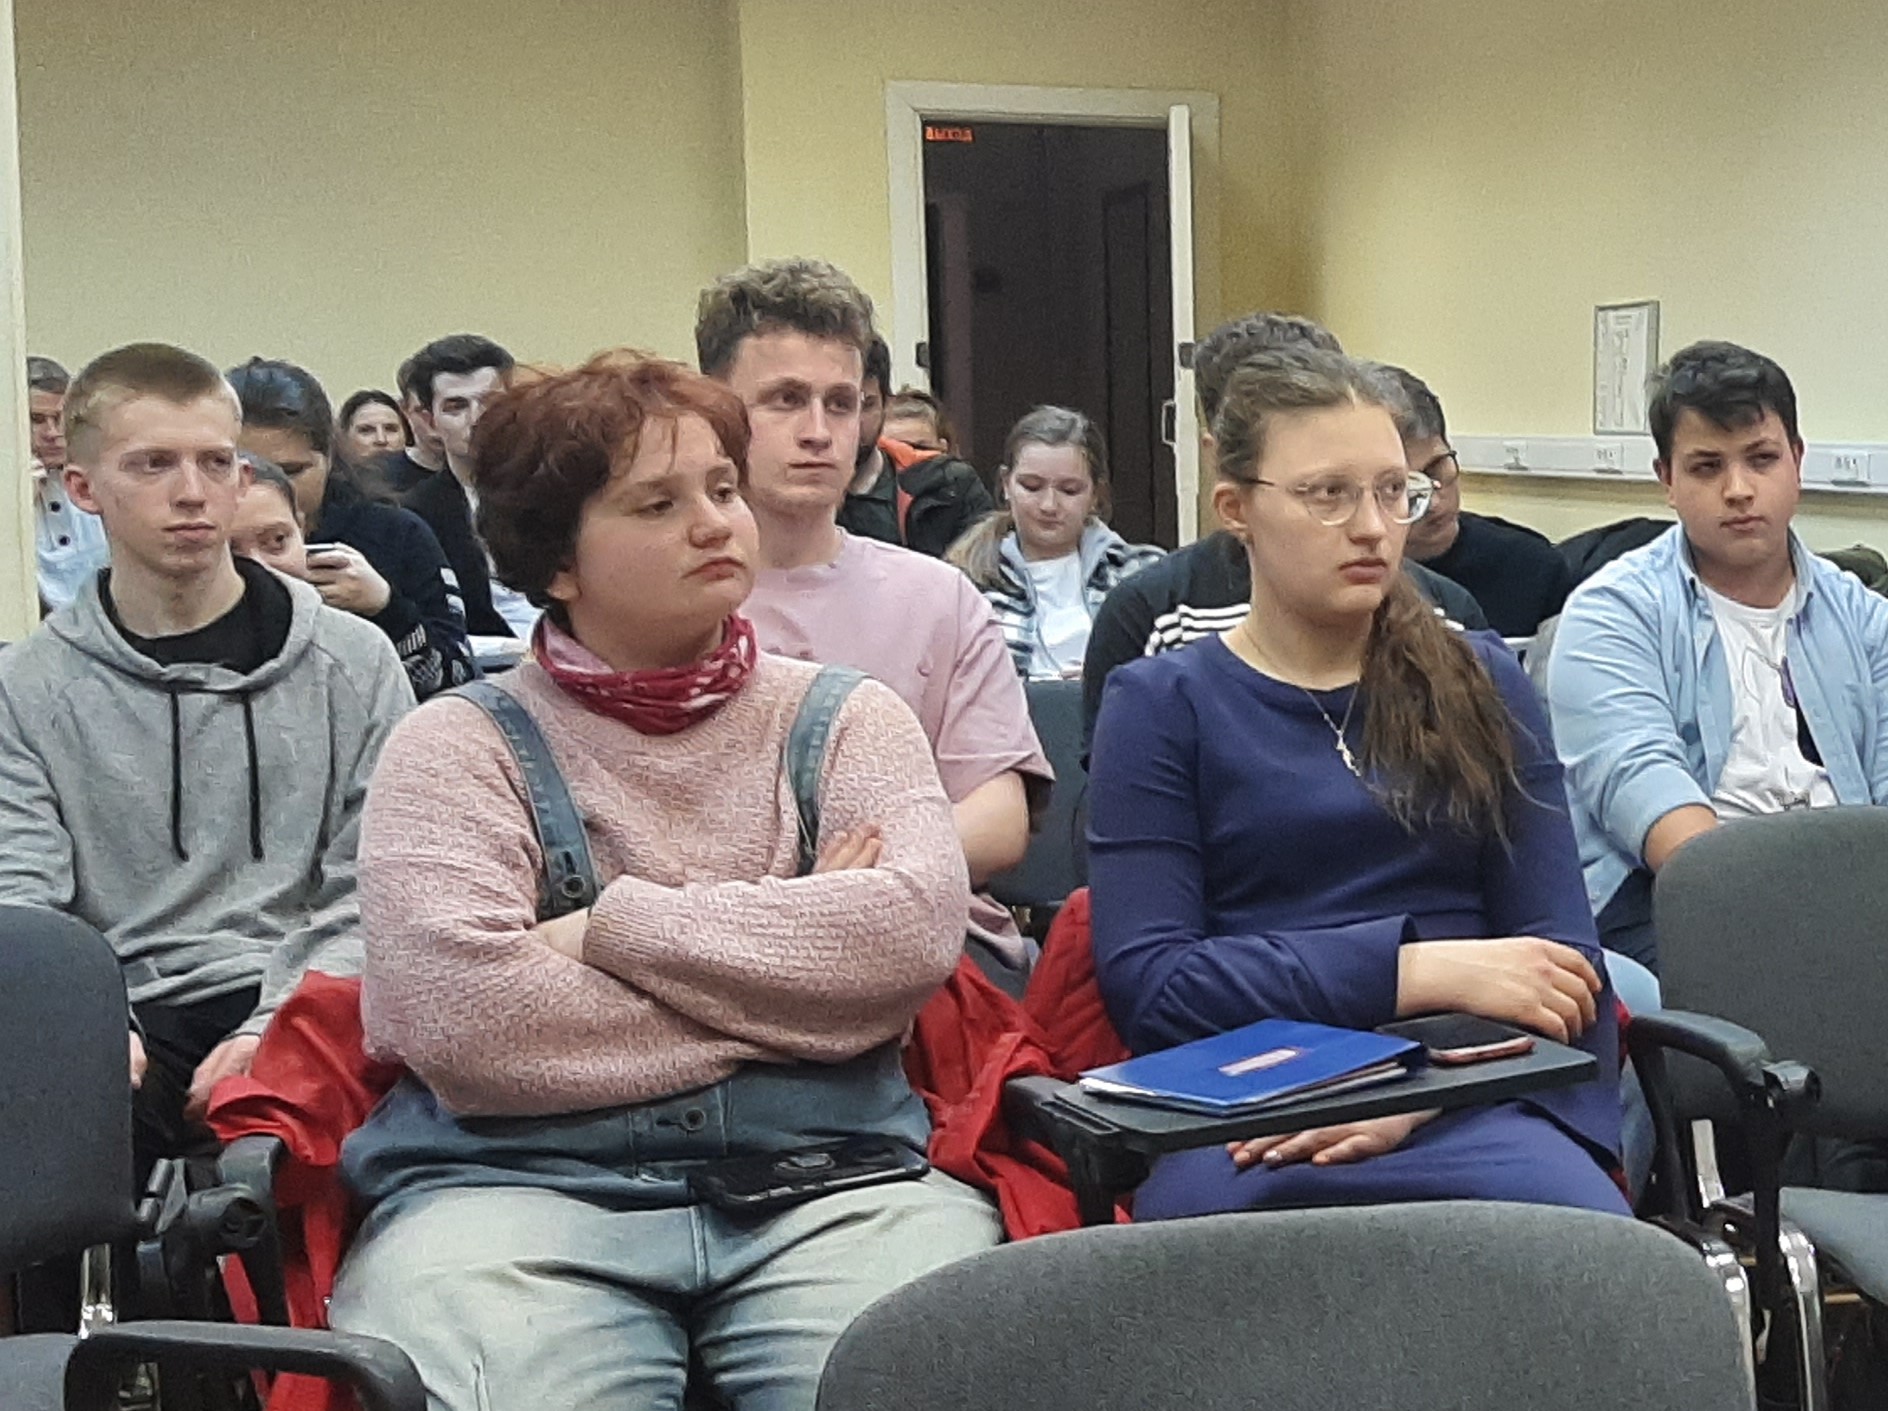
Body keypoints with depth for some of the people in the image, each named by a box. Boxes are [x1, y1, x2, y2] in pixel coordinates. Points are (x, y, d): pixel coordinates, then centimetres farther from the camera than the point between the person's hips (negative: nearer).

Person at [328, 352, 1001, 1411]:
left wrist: (611, 925, -6)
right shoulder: (460, 747, 7)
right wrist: (797, 973, -3)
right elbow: (458, 1012, -10)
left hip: (828, 1177, 2)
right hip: (521, 1183, -1)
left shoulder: (847, 719, 15)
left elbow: (916, 929, -5)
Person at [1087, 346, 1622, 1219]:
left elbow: (1558, 951, 8)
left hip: (1465, 1105, 2)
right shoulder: (1161, 705, 10)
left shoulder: (1479, 682, 18)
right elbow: (1146, 985, -2)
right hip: (1240, 1123, -1)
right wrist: (1423, 971, -11)